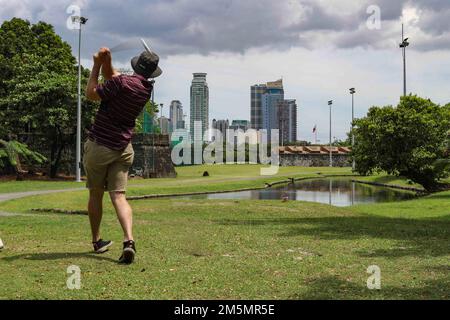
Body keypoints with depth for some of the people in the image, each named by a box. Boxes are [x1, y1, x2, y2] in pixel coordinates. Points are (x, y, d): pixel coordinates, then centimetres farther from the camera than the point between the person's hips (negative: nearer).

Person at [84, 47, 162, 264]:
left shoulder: (121, 82, -16)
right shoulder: (147, 89, 5)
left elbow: (90, 94, -3)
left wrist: (97, 65, 1)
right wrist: (106, 62, 2)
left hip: (99, 145, -4)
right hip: (123, 149, 4)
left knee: (95, 195, 12)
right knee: (118, 196, 0)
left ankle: (97, 241, 24)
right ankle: (129, 240, -21)